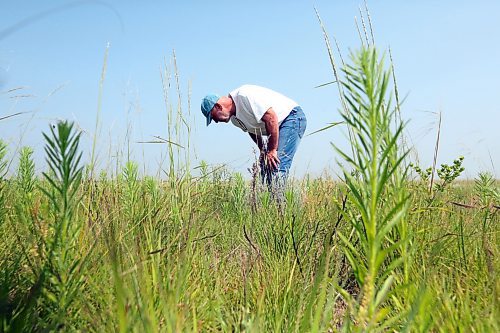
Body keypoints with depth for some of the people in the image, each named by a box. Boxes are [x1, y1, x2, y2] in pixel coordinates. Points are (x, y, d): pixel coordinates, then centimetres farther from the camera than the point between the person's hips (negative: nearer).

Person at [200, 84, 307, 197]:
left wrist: (272, 150, -22)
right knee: (265, 166, 4)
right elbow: (254, 131, 16)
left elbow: (271, 118, -27)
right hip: (279, 126, 9)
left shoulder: (244, 96, -24)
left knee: (276, 166, -19)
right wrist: (263, 151, 1)